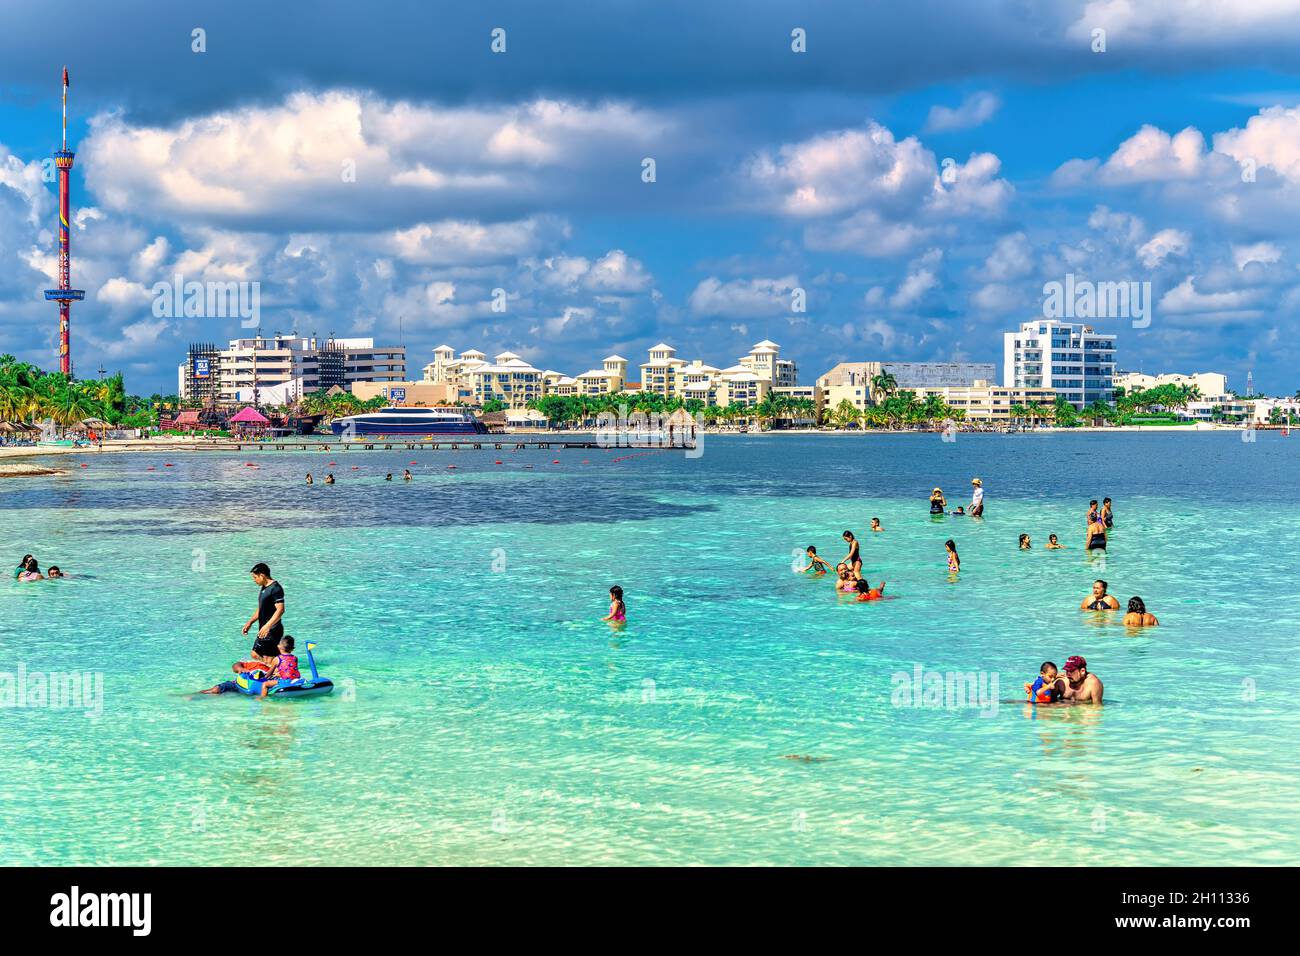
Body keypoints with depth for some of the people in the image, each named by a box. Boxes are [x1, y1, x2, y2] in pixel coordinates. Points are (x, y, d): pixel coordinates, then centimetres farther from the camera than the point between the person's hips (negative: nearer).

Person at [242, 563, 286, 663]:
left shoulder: (275, 588, -16)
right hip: (264, 630, 11)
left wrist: (267, 626, -31)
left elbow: (280, 610, -25)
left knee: (269, 659, -9)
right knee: (255, 655, 12)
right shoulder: (264, 588, 15)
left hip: (272, 631, -11)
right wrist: (250, 622, 18)